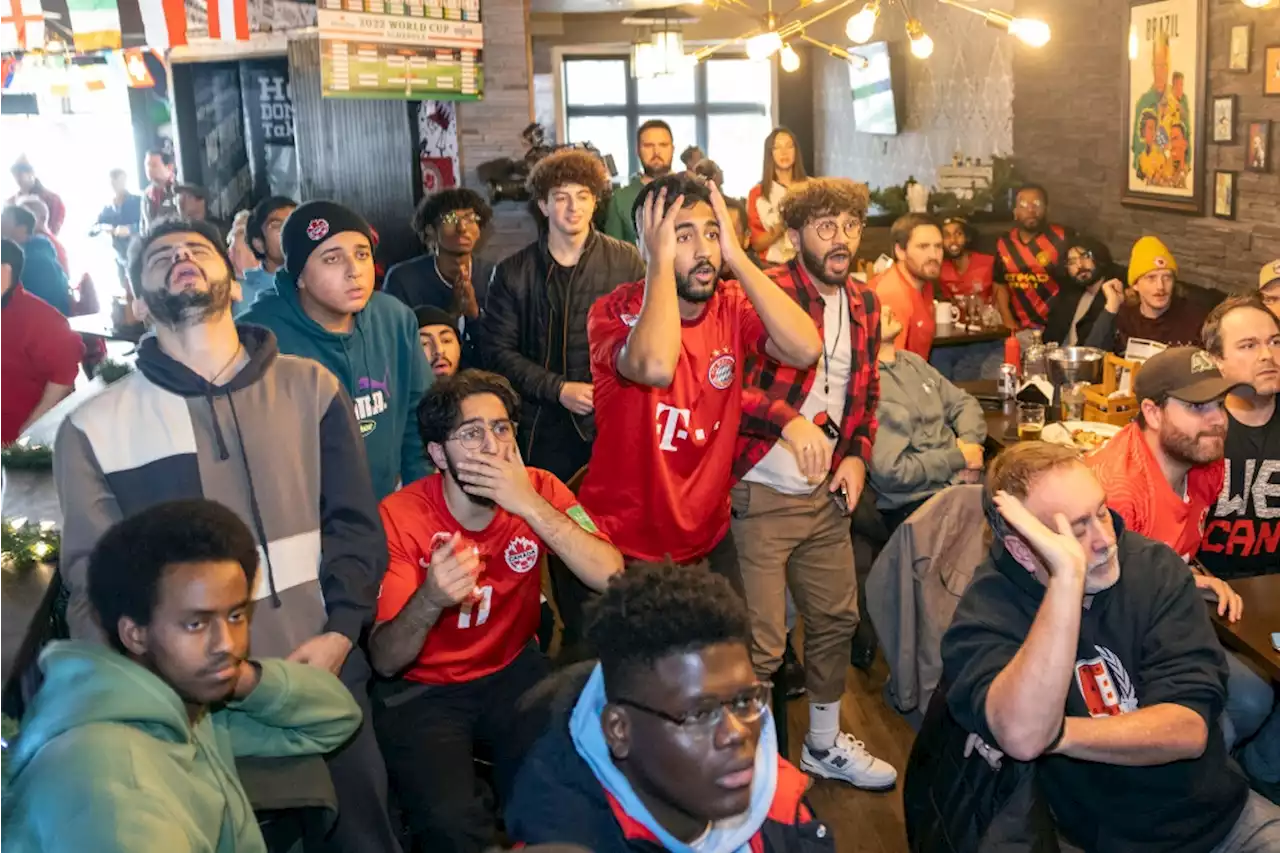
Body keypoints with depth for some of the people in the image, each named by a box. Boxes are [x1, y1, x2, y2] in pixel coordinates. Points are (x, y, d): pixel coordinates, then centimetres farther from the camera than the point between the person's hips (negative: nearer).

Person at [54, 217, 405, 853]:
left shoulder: (311, 388, 5)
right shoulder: (93, 428, 1)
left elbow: (355, 525, 4)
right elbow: (91, 582, 1)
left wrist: (339, 633, -9)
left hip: (323, 674, 2)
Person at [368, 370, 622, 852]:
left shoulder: (538, 490, -11)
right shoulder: (401, 516, -19)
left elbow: (612, 578, -24)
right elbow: (384, 661, -22)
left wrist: (532, 507, -31)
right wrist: (430, 599, -42)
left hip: (514, 670, 3)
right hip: (422, 688, -3)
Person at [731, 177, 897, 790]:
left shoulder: (864, 305, 8)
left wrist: (857, 455, 5)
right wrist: (788, 419, -32)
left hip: (826, 493, 7)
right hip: (758, 495, -7)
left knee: (836, 619, 19)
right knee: (760, 644, -4)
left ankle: (825, 744, 41)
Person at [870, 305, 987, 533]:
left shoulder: (912, 361, 13)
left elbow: (963, 403, 19)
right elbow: (890, 472, -21)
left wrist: (969, 442, -3)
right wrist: (959, 457, -11)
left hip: (963, 480, 8)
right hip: (917, 503, -8)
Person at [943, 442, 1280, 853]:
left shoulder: (1154, 566, -7)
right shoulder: (988, 612, -15)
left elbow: (1188, 729, -13)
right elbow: (1022, 738, -34)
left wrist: (1055, 734, -22)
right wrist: (1068, 574, -36)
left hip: (1224, 809, 4)